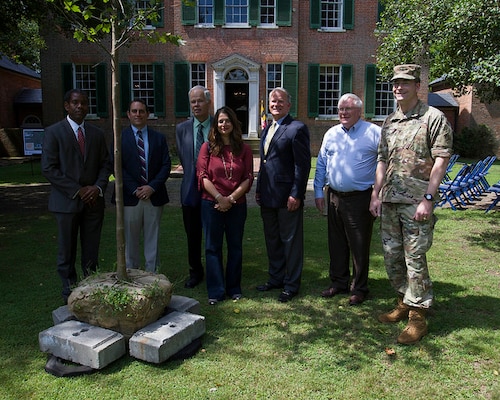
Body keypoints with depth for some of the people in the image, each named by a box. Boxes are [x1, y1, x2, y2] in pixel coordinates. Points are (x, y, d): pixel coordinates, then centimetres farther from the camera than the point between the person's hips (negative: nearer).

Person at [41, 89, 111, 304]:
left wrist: (98, 187, -8)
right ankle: (69, 293, 20)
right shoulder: (53, 132, -2)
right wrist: (76, 191, -13)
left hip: (93, 201, 3)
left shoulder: (97, 133, 9)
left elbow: (105, 164, 11)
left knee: (91, 251, 9)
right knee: (67, 252, 7)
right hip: (66, 201, -3)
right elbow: (48, 169, -8)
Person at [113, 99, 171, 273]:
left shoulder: (159, 138, 8)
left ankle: (152, 273, 19)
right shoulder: (120, 137, 2)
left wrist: (152, 187, -11)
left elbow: (166, 165, 2)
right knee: (130, 239, 8)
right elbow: (117, 167, -4)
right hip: (130, 196, -1)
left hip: (154, 195, 1)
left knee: (152, 238, 9)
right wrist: (135, 189, -12)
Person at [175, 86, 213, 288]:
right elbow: (183, 159, 12)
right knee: (193, 236, 12)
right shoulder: (182, 129, 5)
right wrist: (194, 176, 5)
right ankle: (195, 272, 29)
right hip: (191, 190, 3)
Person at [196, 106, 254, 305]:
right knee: (213, 247, 4)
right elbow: (202, 176, -4)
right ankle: (216, 291, 14)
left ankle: (234, 288, 24)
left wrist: (231, 199, -11)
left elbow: (248, 178, -1)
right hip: (211, 204, -1)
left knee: (235, 246, 9)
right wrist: (219, 198, -13)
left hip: (237, 204, 1)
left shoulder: (244, 149, 3)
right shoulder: (208, 147, 2)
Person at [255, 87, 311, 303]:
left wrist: (296, 194, -19)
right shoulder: (267, 129, 16)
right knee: (272, 240, 17)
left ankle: (291, 285, 17)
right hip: (267, 196, 8)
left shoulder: (297, 128, -10)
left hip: (287, 197, -8)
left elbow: (303, 165, -15)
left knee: (291, 241, 4)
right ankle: (276, 278, 33)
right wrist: (259, 189, 14)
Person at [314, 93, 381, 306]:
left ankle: (359, 289, 17)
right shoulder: (331, 134, 11)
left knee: (359, 246, 2)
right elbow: (321, 164, 14)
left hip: (360, 199, -5)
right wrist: (318, 192, 9)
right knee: (336, 243, 14)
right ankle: (338, 282, 29)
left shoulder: (373, 133, -4)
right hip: (334, 197, 5)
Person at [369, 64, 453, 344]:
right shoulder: (389, 122, 15)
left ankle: (418, 316, 9)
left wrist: (428, 198, -16)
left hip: (416, 202, -6)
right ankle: (405, 302, 30)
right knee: (392, 255, 12)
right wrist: (376, 195, 10)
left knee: (415, 258, -4)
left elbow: (441, 160, -9)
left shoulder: (434, 118, -4)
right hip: (389, 200, 7)